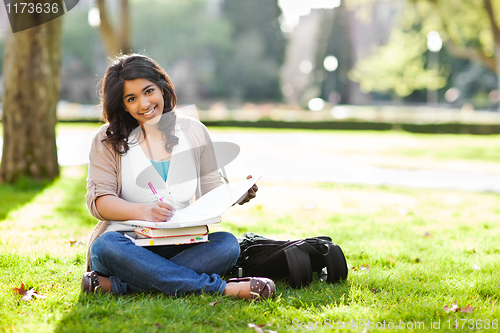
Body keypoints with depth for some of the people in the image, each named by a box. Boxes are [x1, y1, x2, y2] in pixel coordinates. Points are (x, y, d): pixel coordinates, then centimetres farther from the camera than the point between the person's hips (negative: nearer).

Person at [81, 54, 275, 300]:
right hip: (129, 242, -2)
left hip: (181, 246, 2)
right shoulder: (108, 141, 5)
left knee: (227, 244, -28)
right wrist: (143, 211, -24)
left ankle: (117, 285, -31)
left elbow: (211, 192, 13)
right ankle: (219, 287, -35)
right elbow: (98, 201, -4)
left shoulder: (194, 132, 12)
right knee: (106, 246, -36)